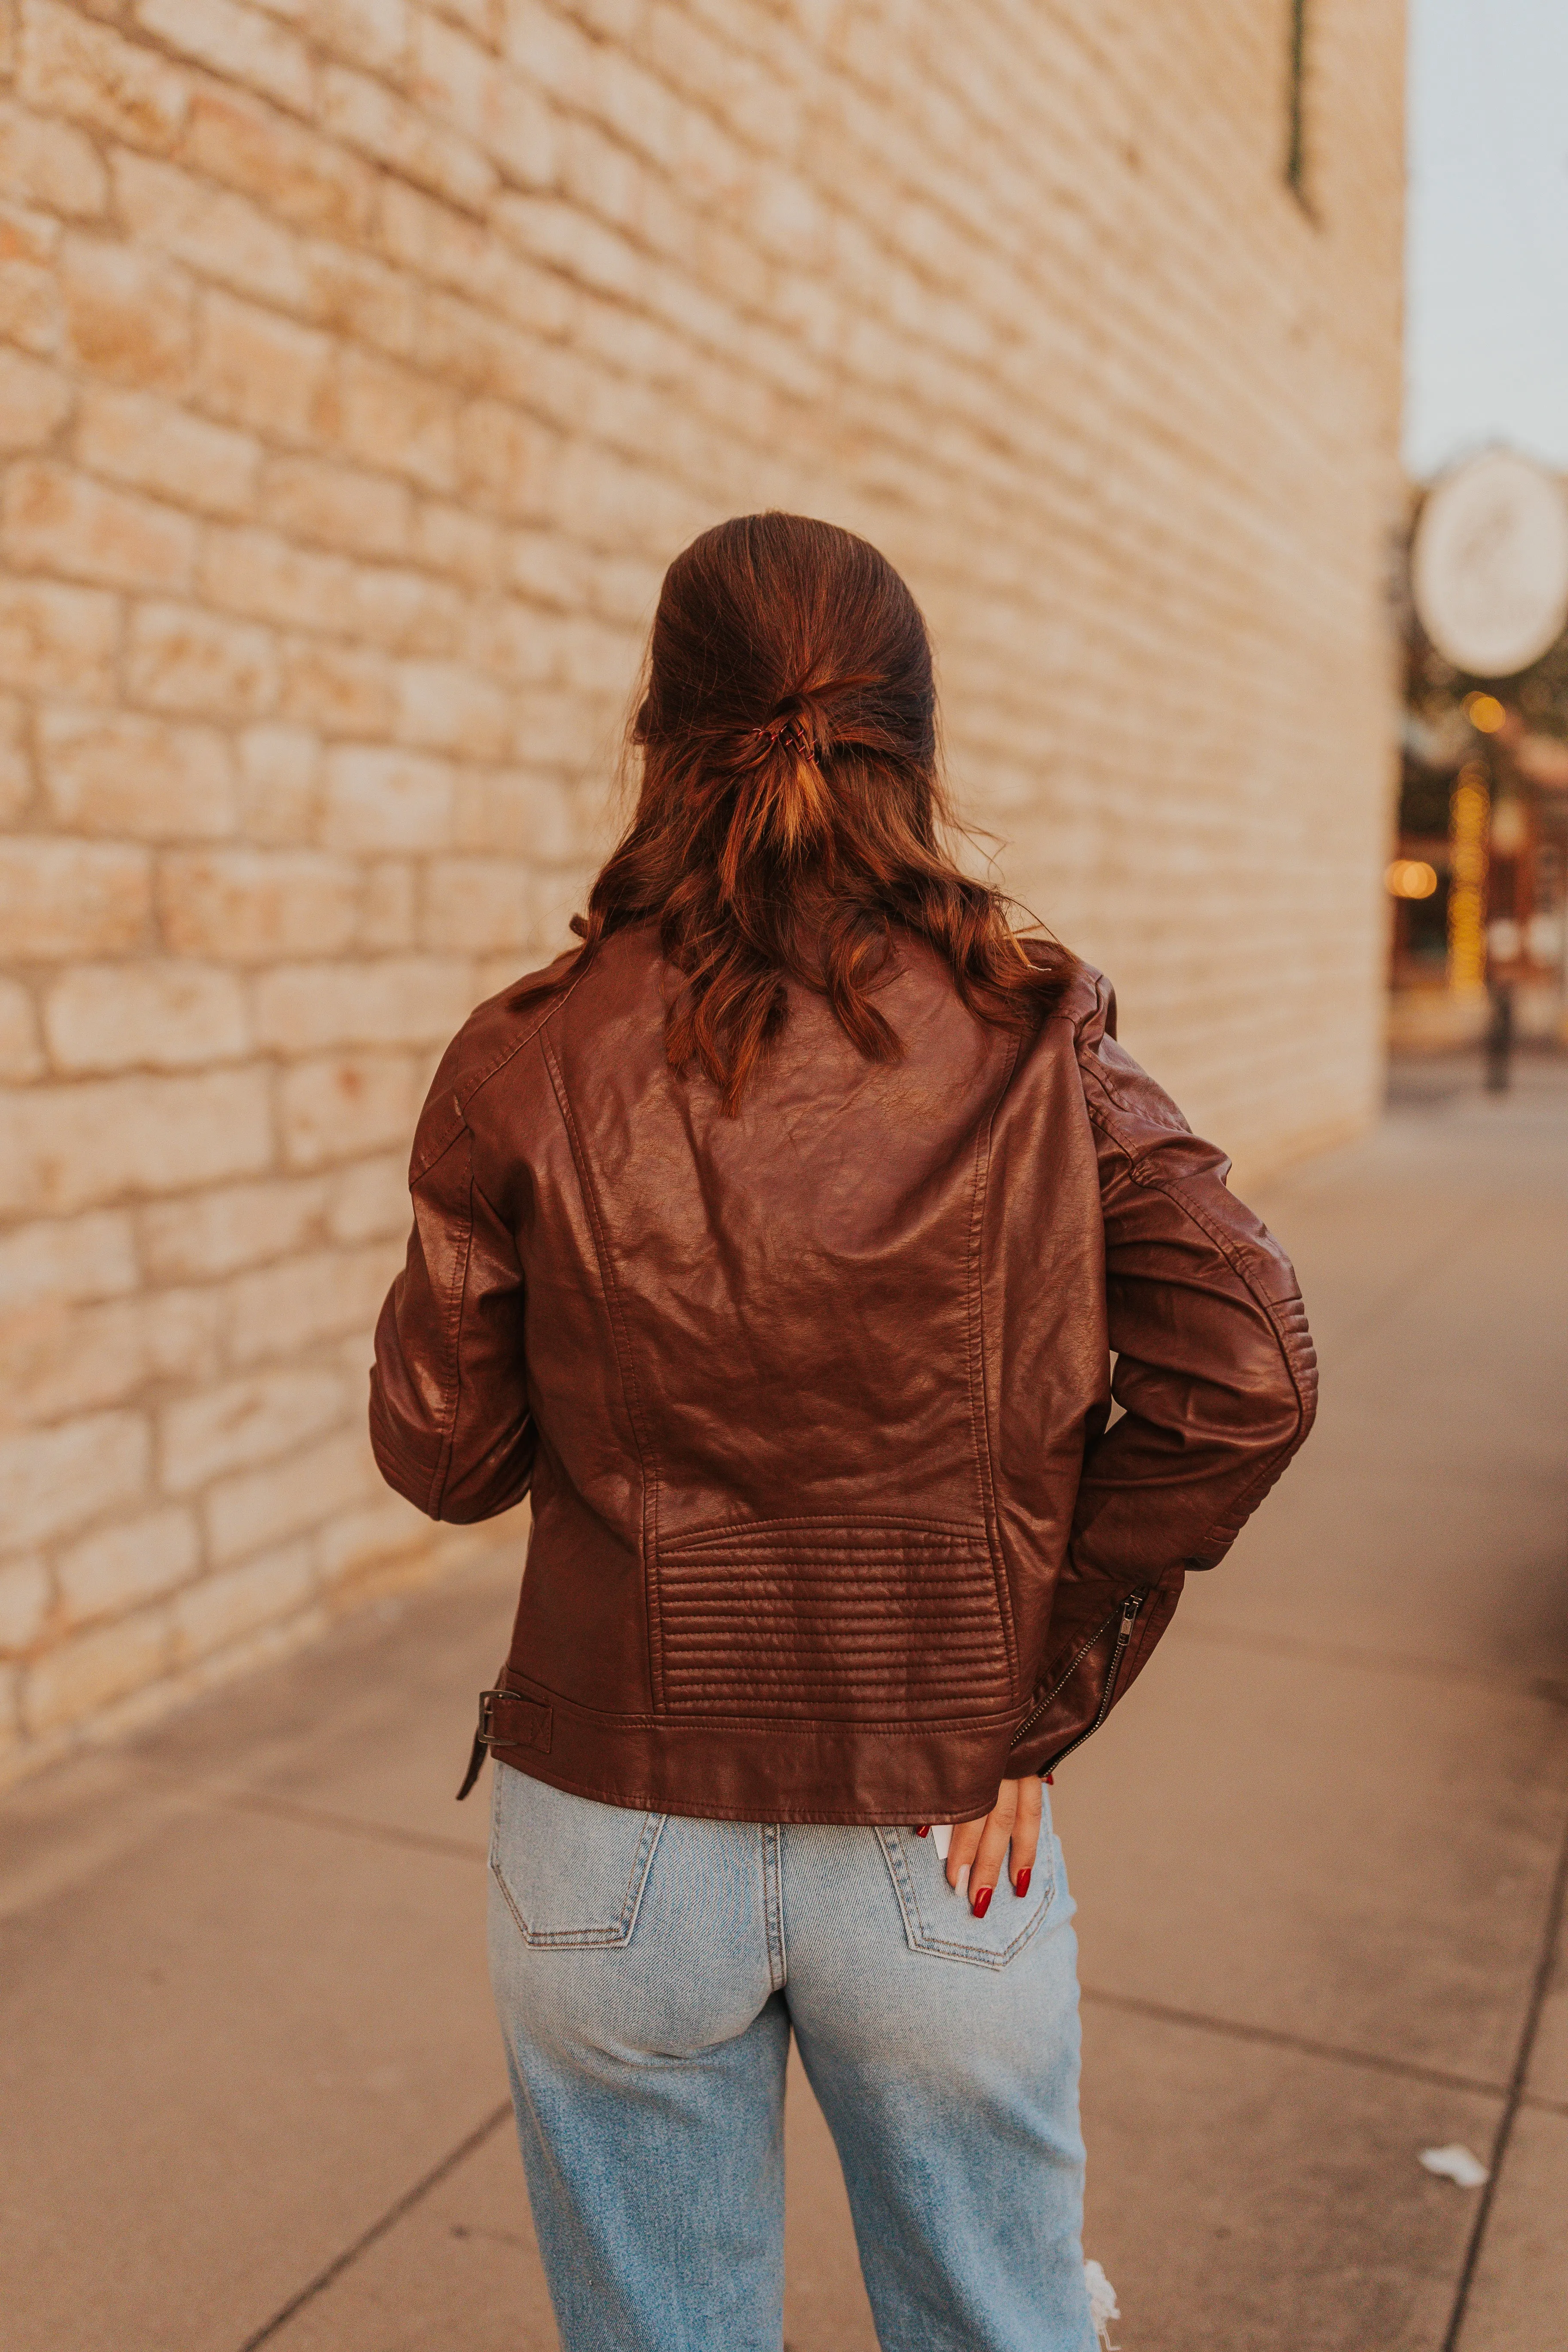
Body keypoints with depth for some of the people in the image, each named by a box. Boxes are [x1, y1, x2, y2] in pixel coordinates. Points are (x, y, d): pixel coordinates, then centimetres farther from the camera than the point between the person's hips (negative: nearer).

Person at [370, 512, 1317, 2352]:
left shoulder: (528, 1067, -12)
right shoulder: (1032, 1045, -9)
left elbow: (442, 1454, -5)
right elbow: (1241, 1375, -16)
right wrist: (1041, 1702, -7)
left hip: (617, 1840, 0)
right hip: (934, 1839, 1)